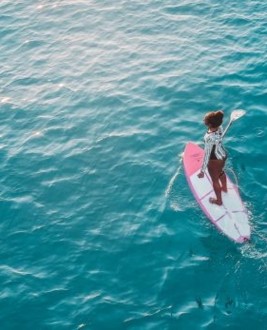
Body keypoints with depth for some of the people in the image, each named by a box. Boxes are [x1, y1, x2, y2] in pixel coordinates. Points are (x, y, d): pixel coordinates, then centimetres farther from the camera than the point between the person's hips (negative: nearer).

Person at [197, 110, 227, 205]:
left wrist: (202, 171, -22)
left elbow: (207, 155, -32)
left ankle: (219, 200, 45)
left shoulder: (209, 138, -40)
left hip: (214, 160, -7)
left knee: (215, 180, 21)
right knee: (221, 172, 37)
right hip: (223, 155, 7)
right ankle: (224, 188, 65)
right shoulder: (220, 128, -19)